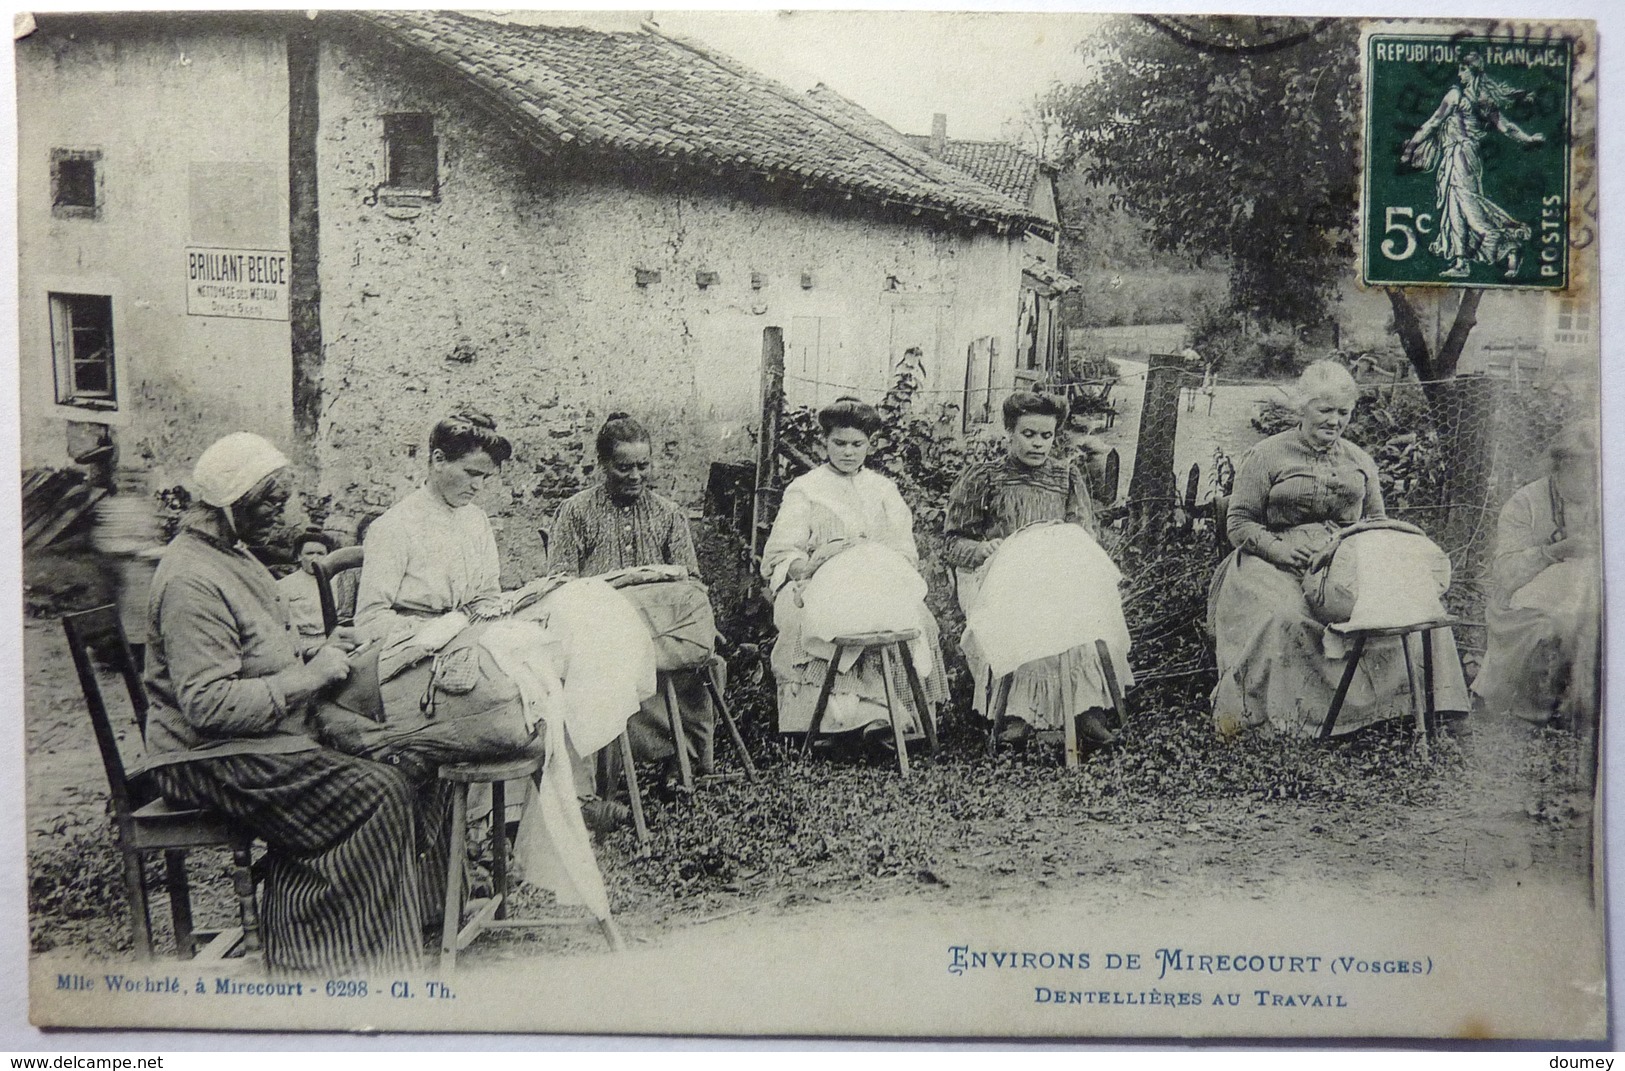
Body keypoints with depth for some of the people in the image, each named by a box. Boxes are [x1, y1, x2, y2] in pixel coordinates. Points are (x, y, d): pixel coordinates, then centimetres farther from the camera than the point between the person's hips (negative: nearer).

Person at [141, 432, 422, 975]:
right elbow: (209, 704, -26)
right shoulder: (192, 582, -19)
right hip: (208, 760, -10)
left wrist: (317, 655, 7)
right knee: (382, 795, -19)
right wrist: (309, 676, -20)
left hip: (253, 739, 10)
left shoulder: (232, 555, 15)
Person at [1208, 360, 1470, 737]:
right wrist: (1280, 550, -16)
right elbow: (1239, 523, 1)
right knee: (1283, 619, -36)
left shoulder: (1360, 461, 20)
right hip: (1279, 566, -4)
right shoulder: (1266, 456, 5)